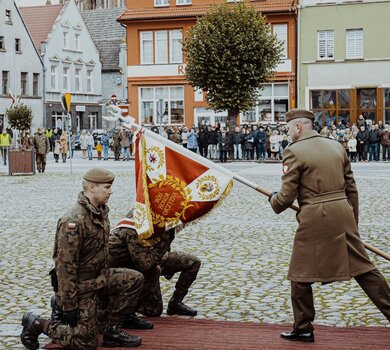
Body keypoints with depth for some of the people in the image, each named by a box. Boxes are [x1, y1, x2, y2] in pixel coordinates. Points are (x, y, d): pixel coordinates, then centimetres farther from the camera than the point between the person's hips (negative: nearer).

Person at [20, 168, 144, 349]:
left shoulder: (101, 211, 3)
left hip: (98, 277, 8)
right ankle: (36, 323, 12)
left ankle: (111, 331, 6)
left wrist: (105, 286, 18)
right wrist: (69, 306, -24)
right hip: (80, 284, -8)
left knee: (135, 279, -4)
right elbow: (65, 266, -27)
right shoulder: (74, 221, -27)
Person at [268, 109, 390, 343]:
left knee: (301, 275, 9)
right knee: (363, 268, 11)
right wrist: (353, 222, 23)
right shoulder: (337, 146, 12)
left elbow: (287, 197, -8)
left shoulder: (295, 151, -7)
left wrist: (273, 200, 14)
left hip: (314, 219, -5)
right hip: (343, 214, 6)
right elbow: (351, 189, 15)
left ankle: (303, 328, 17)